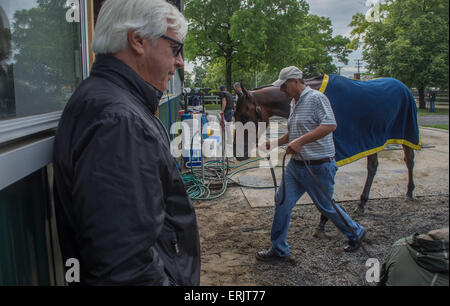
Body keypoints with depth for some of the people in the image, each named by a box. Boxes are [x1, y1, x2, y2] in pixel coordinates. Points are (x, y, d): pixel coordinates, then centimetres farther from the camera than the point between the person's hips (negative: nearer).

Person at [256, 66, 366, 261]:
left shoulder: (316, 98, -14)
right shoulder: (294, 103, 14)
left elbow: (330, 125, -28)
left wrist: (300, 141, -32)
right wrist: (275, 143, 12)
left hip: (318, 167, -8)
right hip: (296, 165, 8)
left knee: (326, 207, 8)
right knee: (282, 202, 4)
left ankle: (355, 233, 37)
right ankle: (279, 250, 18)